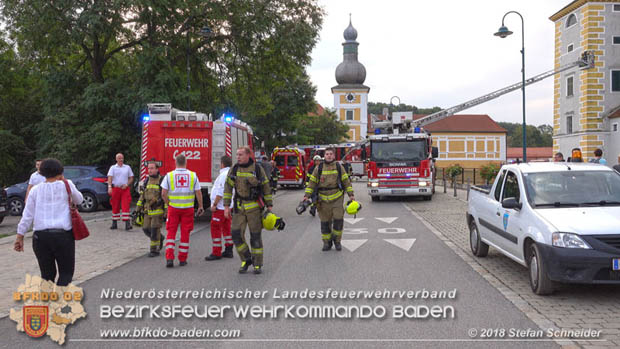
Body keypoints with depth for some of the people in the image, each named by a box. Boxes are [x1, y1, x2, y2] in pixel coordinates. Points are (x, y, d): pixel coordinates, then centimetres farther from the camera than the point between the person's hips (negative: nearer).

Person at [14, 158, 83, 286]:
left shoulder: (35, 190, 6)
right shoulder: (67, 185, 0)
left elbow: (27, 216, 3)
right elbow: (79, 200, 17)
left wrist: (20, 236, 9)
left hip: (40, 236, 3)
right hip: (63, 235, -2)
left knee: (47, 274, 13)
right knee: (66, 272, 6)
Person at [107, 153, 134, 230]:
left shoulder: (127, 167, 12)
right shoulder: (113, 167, 8)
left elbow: (131, 178, 13)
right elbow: (109, 178, -3)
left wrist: (127, 184, -5)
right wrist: (109, 187, -18)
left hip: (125, 189, 0)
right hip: (115, 189, 0)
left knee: (126, 206, -10)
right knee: (115, 207, 6)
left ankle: (127, 224, -16)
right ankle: (114, 223, 17)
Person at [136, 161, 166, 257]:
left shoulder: (162, 181, -9)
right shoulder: (147, 181, 9)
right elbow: (142, 195, 14)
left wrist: (167, 211, -15)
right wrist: (138, 208, 10)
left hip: (158, 210, -6)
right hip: (148, 211, 6)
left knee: (155, 230, -6)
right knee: (146, 229, 7)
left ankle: (154, 250, 5)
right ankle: (159, 238, 32)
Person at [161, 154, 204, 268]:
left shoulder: (169, 175, -3)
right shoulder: (193, 175, -1)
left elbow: (164, 193, -5)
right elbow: (198, 193, 0)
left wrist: (168, 204, 9)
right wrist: (200, 206, 10)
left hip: (173, 207, 0)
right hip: (188, 208, 1)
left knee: (171, 233, 7)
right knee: (185, 234, 7)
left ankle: (169, 258, -3)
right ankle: (182, 259, 12)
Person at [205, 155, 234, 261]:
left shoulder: (224, 175, -17)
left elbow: (220, 192, -23)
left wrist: (214, 204, -18)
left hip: (221, 207, -10)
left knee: (215, 228, -5)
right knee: (226, 227, 15)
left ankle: (216, 253, -4)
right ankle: (228, 250, 19)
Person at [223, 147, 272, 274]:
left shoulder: (258, 169, -3)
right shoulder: (234, 170, 4)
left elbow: (266, 188, 2)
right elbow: (228, 188, 5)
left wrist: (269, 206, 1)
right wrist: (226, 206, -1)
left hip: (254, 207, -2)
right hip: (239, 207, 2)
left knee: (255, 236, 2)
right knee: (236, 234, -5)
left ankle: (258, 264, 13)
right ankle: (246, 260, 14)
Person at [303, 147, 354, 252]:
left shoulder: (339, 167, 5)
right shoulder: (319, 168, 4)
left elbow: (346, 181, 7)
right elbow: (312, 182, 6)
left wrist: (351, 194, 2)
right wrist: (307, 195, -2)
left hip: (337, 199, 0)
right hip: (324, 199, 1)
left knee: (339, 219, -6)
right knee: (325, 222, 4)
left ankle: (337, 241, 12)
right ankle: (327, 242, 17)